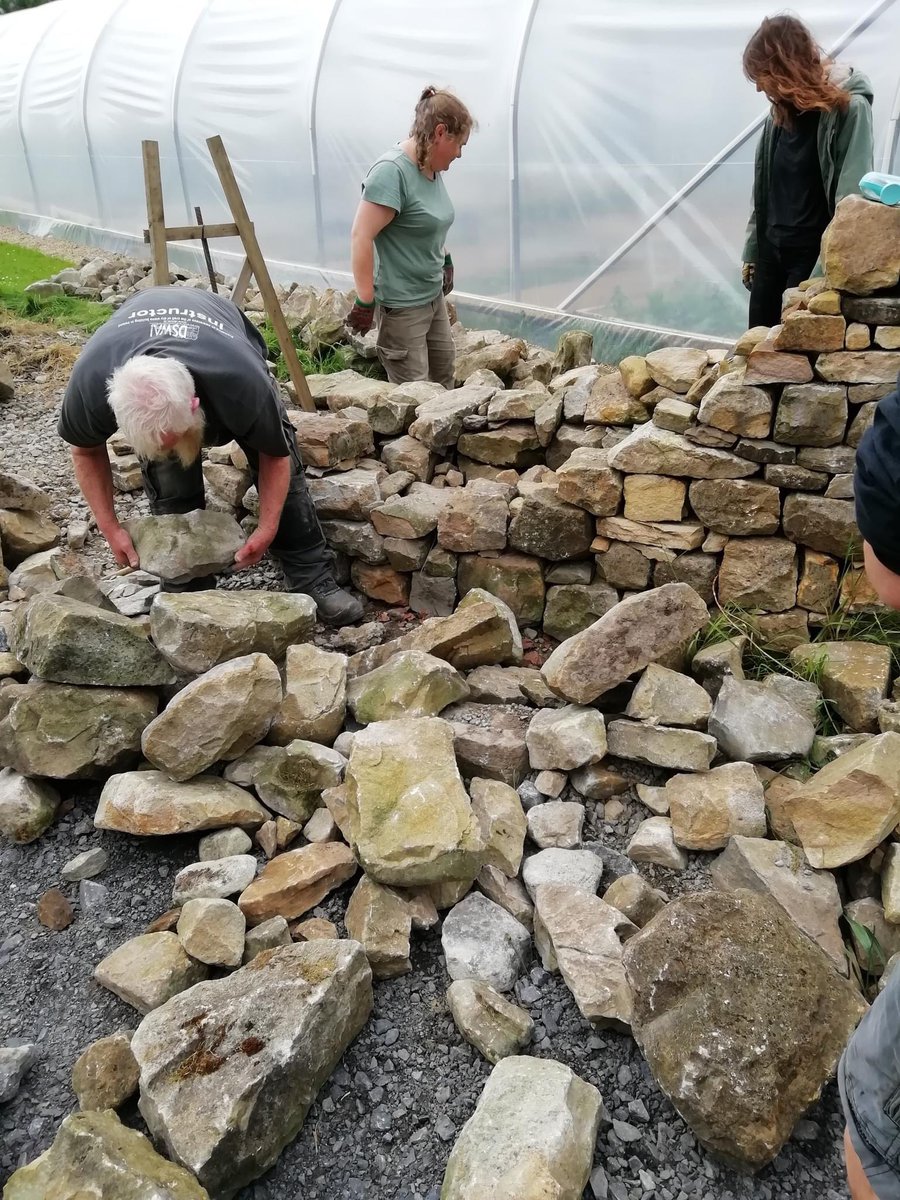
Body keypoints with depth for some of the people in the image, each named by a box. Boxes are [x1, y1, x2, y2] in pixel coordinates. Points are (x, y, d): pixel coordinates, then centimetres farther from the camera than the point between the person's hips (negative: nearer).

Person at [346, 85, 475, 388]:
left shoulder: (431, 167, 6)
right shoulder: (392, 171, -21)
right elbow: (361, 237, -25)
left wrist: (445, 260, 23)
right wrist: (365, 301, -25)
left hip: (433, 296, 9)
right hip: (400, 304, -9)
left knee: (445, 377, 19)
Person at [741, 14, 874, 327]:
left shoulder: (848, 108, -9)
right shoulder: (781, 111, 13)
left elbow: (853, 196, -13)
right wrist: (752, 252, 13)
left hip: (814, 253, -7)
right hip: (771, 250, 7)